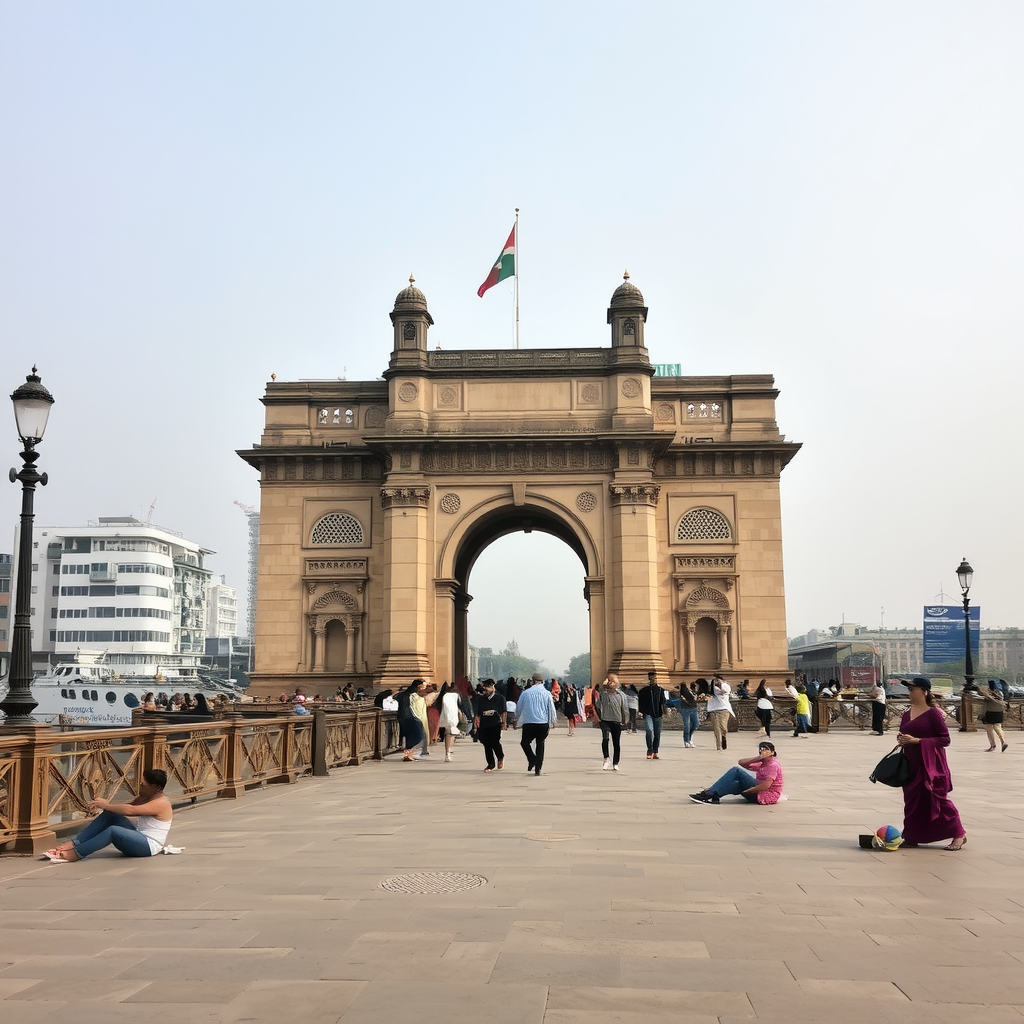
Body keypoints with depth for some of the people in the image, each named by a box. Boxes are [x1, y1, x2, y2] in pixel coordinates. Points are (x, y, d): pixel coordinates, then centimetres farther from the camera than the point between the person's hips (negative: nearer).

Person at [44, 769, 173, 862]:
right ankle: (74, 843, -13)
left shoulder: (161, 803, -18)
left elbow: (130, 810, -27)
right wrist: (105, 804, -7)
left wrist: (105, 805, -20)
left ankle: (76, 854, -30)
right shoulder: (145, 798, 13)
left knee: (113, 830, -32)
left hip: (148, 846, -9)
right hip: (138, 838, 10)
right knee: (109, 815, -6)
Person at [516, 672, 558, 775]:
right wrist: (553, 721, 22)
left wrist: (517, 718, 28)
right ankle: (538, 768, 9)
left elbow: (519, 708, 9)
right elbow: (552, 709, 4)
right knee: (540, 744, 16)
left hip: (528, 723, -1)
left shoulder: (525, 693, -2)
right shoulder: (547, 694, -1)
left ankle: (532, 759, -8)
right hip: (543, 724, 1)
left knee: (525, 742, 18)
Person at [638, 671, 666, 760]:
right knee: (649, 731, -21)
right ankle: (650, 750, -12)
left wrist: (663, 713, -3)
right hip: (648, 714, -2)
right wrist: (641, 711, -1)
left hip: (657, 715, 2)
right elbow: (641, 702, 9)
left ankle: (655, 752, 13)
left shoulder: (660, 690, 8)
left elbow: (663, 702, 7)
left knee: (657, 734, 4)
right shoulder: (644, 691, 6)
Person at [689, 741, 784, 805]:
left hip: (767, 795, -9)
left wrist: (745, 791, -20)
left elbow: (766, 785, -24)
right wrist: (758, 758, -6)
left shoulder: (773, 765, -9)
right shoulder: (762, 764, 19)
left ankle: (710, 793, -21)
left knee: (736, 770, -16)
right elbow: (741, 762, 9)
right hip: (759, 795, 9)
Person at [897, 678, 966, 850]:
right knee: (911, 800, 9)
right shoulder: (907, 714, 11)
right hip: (911, 764, 7)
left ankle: (959, 834, 9)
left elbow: (945, 739, -13)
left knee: (937, 799, -6)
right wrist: (901, 739, -1)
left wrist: (917, 740, -19)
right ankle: (911, 837, 17)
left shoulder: (933, 713, -10)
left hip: (931, 764, -7)